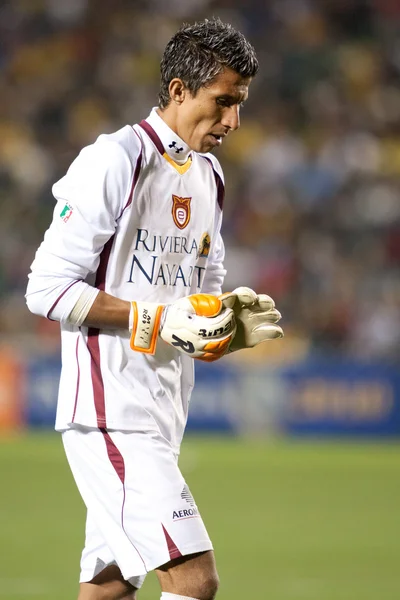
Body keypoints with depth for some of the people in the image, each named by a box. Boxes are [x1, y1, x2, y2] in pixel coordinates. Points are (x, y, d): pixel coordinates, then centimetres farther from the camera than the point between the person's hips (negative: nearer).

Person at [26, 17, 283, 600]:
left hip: (162, 417, 9)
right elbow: (48, 289, -15)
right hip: (109, 413, -9)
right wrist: (163, 320, -19)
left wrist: (231, 318, 1)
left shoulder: (209, 178, 16)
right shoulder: (114, 162, -11)